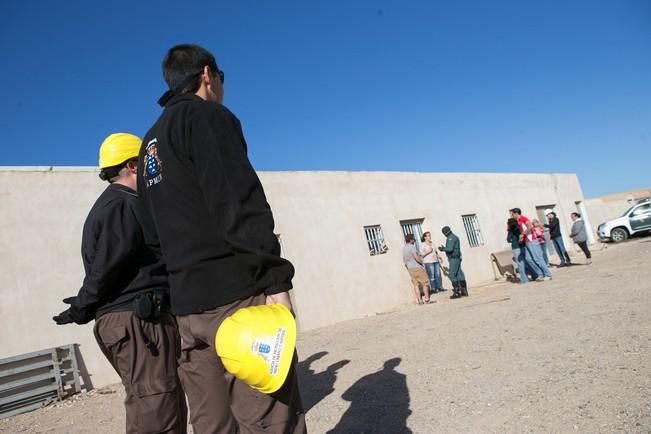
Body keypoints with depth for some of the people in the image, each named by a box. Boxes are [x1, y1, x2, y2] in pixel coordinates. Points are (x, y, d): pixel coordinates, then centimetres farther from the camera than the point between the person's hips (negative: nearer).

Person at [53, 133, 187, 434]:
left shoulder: (113, 205, 24)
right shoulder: (124, 206, -10)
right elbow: (106, 267, -15)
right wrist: (83, 309, -3)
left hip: (133, 319, 11)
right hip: (137, 320, -11)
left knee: (168, 410, 15)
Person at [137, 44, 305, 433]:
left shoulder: (152, 142, 23)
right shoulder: (207, 116, -2)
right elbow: (239, 203, -16)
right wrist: (274, 277, -17)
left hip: (186, 302, 9)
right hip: (234, 292, -9)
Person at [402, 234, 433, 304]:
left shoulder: (403, 249, 10)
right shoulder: (412, 246, -13)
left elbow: (404, 260, 15)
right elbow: (416, 257, -22)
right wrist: (421, 262, -8)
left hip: (410, 269, 7)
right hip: (417, 267, -7)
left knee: (416, 285, 9)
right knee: (425, 283, 2)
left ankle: (419, 300, 8)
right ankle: (427, 299, 1)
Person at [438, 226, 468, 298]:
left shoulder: (451, 238, -15)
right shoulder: (454, 237, 18)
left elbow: (450, 249, -23)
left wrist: (443, 249, -7)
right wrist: (444, 248, 19)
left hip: (454, 259, -10)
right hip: (456, 259, 10)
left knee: (452, 275, -9)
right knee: (459, 275, 9)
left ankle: (457, 292, -11)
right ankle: (464, 291, 11)